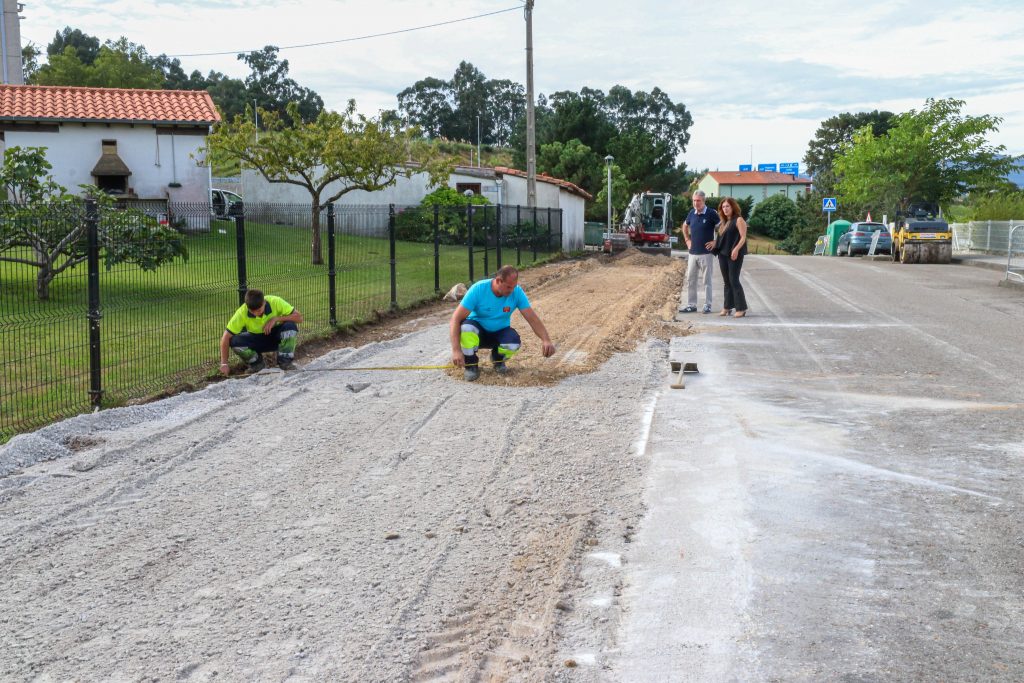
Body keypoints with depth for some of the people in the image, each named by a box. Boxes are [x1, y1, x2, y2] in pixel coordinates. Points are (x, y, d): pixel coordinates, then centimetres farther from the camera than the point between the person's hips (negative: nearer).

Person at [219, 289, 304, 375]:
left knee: (290, 325, -33)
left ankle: (286, 361, -13)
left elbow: (299, 318, -24)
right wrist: (224, 364, -25)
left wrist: (276, 319, -34)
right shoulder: (242, 313, -25)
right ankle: (256, 363, -1)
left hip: (276, 336, -1)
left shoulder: (275, 302, -26)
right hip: (257, 340, 1)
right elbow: (226, 337, -21)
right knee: (234, 341, -29)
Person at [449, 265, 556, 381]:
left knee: (514, 342, -32)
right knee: (466, 327, -37)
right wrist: (456, 350, -38)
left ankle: (498, 359, 6)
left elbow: (532, 318, -15)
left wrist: (546, 340, -32)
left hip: (500, 332, 2)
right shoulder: (478, 289, -25)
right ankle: (471, 364, -9)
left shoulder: (517, 292, -17)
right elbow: (456, 318, -27)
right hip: (477, 331, -2)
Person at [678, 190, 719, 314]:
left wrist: (716, 242, -10)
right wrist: (687, 240, 16)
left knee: (706, 280, 1)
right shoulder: (692, 213, 7)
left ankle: (707, 305, 8)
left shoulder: (711, 213, -10)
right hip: (693, 252, 6)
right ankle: (691, 305, 14)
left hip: (706, 253, -6)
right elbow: (685, 226, 26)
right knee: (690, 280, 7)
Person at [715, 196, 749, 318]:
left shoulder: (738, 220, -7)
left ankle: (741, 308, -4)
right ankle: (727, 307, 16)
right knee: (727, 282, 10)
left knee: (734, 281, -9)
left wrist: (736, 249, -25)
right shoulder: (724, 222, 17)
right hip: (723, 254, 8)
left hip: (734, 255, -8)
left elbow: (743, 237, -14)